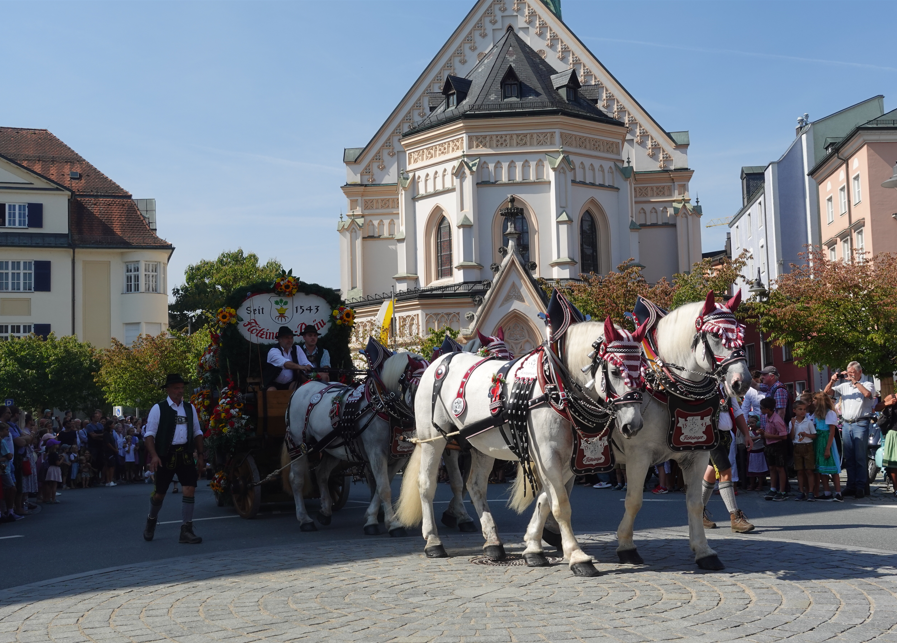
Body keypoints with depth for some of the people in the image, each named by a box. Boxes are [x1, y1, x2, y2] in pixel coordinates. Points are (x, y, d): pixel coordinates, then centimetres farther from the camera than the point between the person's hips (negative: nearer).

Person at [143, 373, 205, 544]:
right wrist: (154, 455, -19)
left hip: (185, 455, 3)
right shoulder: (158, 409, -3)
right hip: (165, 456, -3)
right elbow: (150, 434, -7)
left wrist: (200, 456, 10)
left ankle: (186, 531, -2)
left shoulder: (189, 408, 10)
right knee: (159, 493, 7)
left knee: (190, 489, -9)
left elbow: (197, 433, 15)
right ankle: (151, 520, 37)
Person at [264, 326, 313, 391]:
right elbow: (285, 363, -35)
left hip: (290, 384, 3)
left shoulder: (297, 349, 2)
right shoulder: (273, 351, -15)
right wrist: (300, 367, -52)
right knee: (271, 391, -33)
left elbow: (306, 363, -10)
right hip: (274, 384, -3)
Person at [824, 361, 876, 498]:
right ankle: (851, 485, 12)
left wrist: (855, 382, -14)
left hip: (860, 424, -5)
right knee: (848, 457, 7)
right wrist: (832, 381, -3)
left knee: (860, 457, -6)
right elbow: (827, 392, 14)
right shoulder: (844, 385, 15)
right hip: (846, 424, 5)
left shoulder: (867, 384, 1)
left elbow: (867, 394, -21)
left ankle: (861, 486, -2)